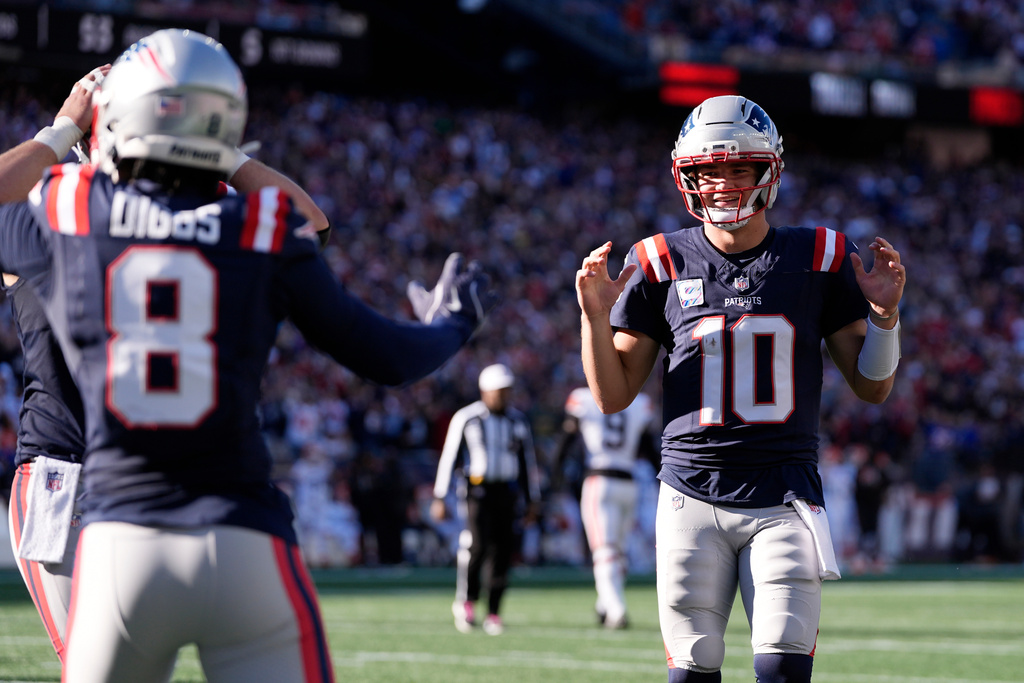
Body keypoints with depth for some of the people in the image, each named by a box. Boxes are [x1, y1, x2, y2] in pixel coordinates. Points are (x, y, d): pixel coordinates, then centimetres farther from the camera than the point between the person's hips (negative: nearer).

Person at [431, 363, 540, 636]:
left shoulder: (518, 421, 9)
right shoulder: (466, 418, -3)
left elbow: (528, 461, 15)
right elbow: (448, 457, -1)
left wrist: (532, 500, 12)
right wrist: (439, 498, -4)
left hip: (506, 491, 4)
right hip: (477, 489, -4)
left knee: (502, 552, -2)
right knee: (477, 543, -20)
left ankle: (493, 613, 6)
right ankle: (466, 600, -1)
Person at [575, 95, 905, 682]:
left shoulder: (819, 259, 4)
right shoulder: (661, 265, 4)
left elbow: (872, 387, 9)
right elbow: (613, 396, 7)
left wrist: (885, 313, -7)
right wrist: (596, 317, -7)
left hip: (784, 499, 0)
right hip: (693, 496, 0)